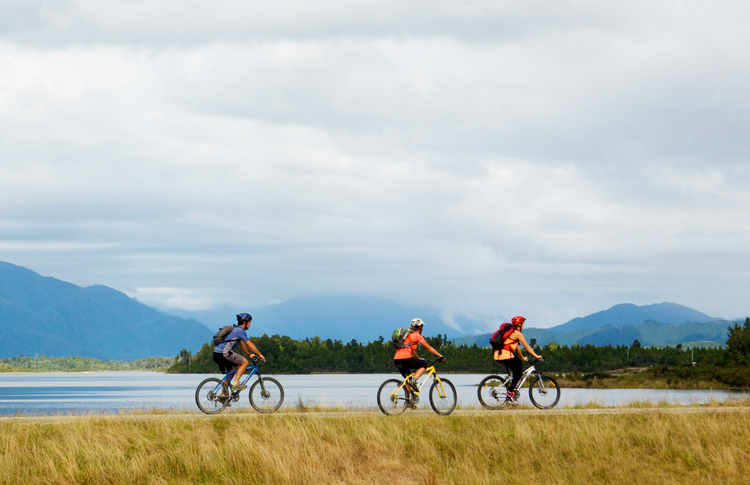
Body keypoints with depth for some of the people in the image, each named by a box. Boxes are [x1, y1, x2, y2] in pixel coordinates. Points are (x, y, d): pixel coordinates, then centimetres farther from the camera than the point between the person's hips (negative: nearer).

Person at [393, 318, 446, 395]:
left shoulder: (408, 334, 27)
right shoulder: (417, 335, 2)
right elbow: (429, 348, 5)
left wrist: (419, 359, 45)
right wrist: (440, 356, 10)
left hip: (396, 360, 8)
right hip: (405, 358, -8)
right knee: (424, 365, 9)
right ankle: (414, 381, -9)